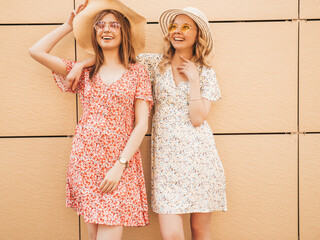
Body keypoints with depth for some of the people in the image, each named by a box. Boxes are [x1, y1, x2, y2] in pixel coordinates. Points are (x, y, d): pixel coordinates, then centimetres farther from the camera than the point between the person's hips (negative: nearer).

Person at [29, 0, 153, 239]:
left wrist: (120, 165, -9)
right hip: (85, 160, 2)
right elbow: (37, 51, 8)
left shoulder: (137, 72, 4)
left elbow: (141, 124, -1)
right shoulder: (85, 71, 12)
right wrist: (69, 26, 16)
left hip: (121, 161, -2)